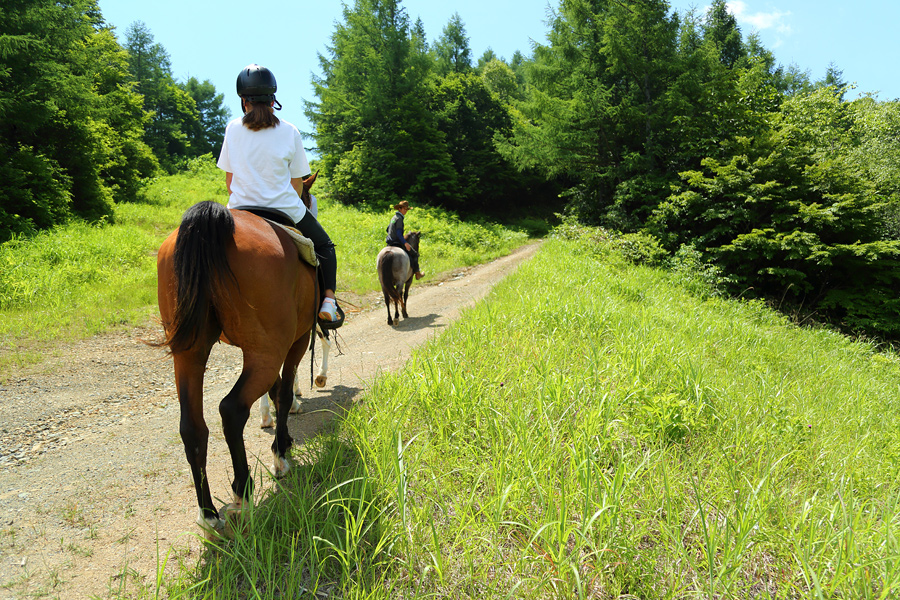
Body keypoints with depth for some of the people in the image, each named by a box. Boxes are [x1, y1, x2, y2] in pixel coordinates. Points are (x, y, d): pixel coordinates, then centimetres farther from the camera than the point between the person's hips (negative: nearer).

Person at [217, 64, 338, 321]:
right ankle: (328, 300, -1)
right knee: (324, 246, 18)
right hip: (284, 208, -2)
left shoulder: (233, 129, 0)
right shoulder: (289, 132, -5)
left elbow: (229, 179, 6)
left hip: (241, 209, 2)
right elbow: (297, 183, -1)